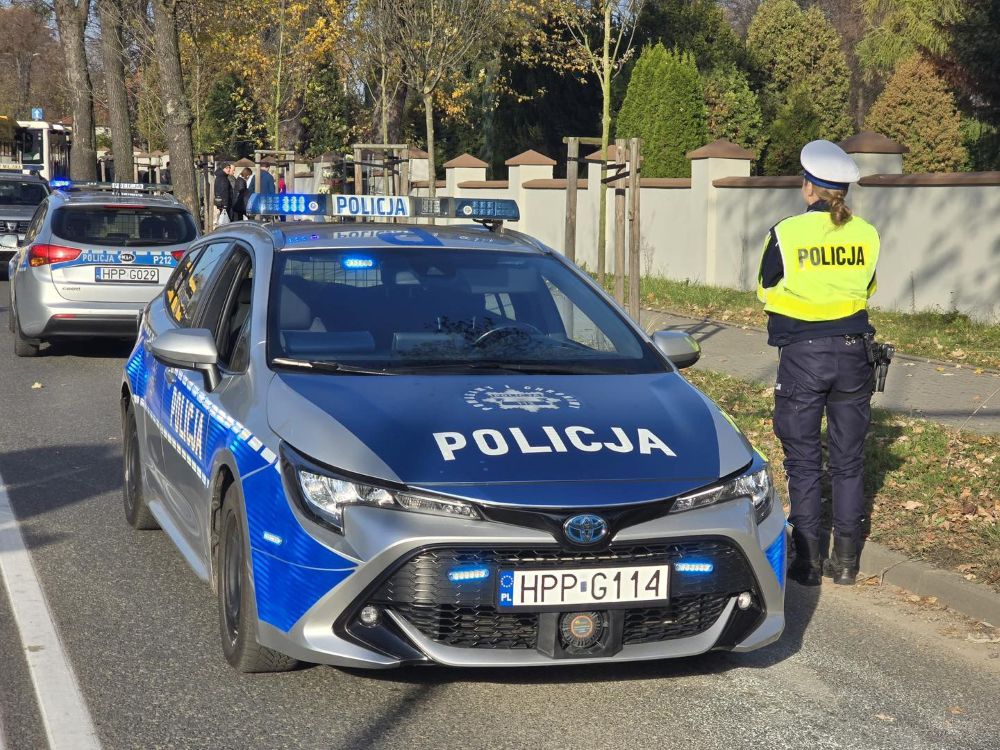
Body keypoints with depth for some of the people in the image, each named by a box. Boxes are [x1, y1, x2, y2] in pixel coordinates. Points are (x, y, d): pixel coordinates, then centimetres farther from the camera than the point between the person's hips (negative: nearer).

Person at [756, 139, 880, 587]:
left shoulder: (786, 234, -9)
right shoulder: (866, 235, 0)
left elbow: (766, 292, 4)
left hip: (802, 356, -3)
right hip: (853, 353, 3)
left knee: (803, 462, 6)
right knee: (848, 460, 11)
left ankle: (808, 563, 8)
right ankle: (846, 561, 15)